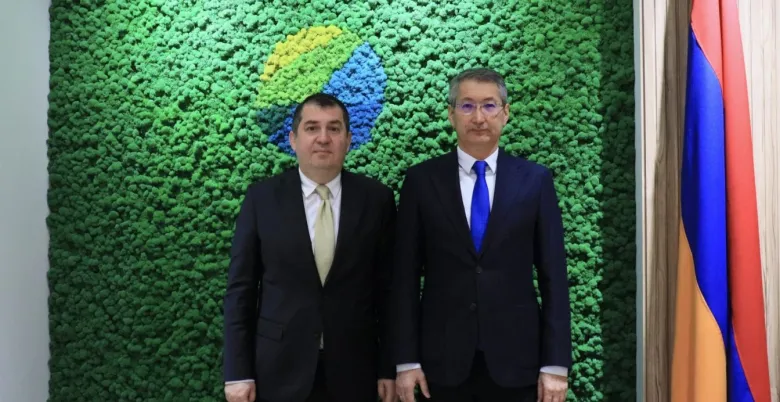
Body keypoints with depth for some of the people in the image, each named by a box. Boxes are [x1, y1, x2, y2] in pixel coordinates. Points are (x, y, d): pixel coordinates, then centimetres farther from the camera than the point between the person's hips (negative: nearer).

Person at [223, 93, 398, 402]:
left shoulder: (376, 198, -2)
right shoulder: (262, 197, -4)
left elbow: (387, 288, 0)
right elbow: (241, 288, -2)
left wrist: (389, 367, 0)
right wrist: (238, 372, -4)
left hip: (353, 370, 1)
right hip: (279, 369, 0)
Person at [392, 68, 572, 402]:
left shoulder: (535, 180, 0)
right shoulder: (421, 180, -1)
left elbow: (553, 275, 0)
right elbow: (406, 276, -1)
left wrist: (556, 364, -4)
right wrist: (406, 360, -4)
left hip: (515, 357, 0)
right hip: (444, 359, 0)